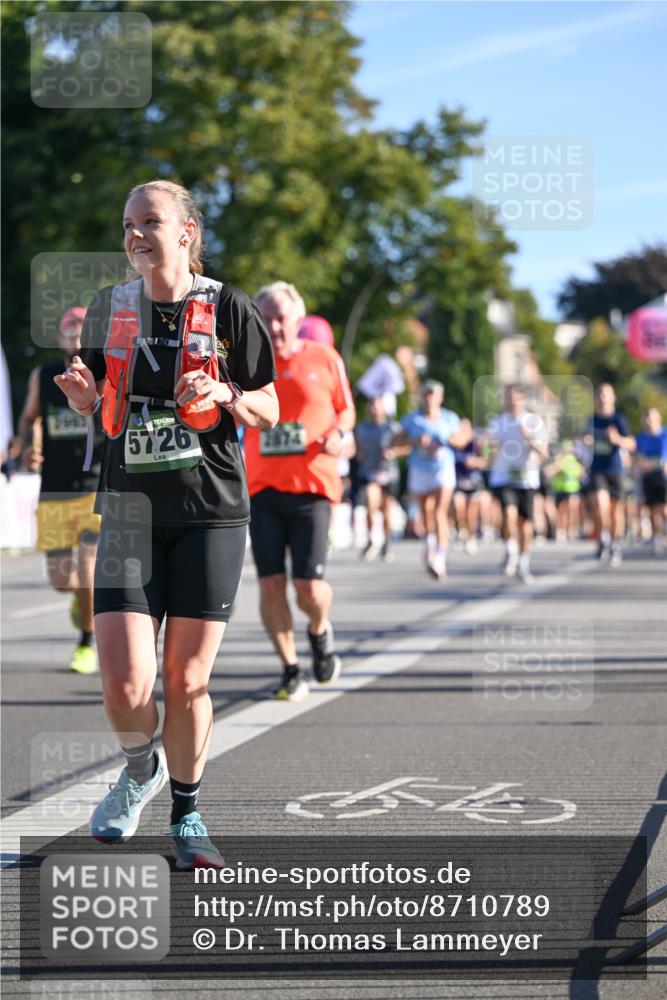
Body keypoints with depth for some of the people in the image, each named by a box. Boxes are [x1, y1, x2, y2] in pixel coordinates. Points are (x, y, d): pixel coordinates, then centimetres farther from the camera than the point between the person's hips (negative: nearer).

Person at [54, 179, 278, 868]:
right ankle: (140, 771, 23)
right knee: (125, 687, -10)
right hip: (130, 512, 2)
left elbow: (268, 412, 6)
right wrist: (80, 391, -4)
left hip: (211, 511, -1)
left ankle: (186, 812, 23)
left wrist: (227, 395, -14)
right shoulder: (109, 307, 7)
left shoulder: (227, 309, 0)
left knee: (186, 683, 0)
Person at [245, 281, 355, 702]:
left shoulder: (324, 359, 3)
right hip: (263, 489, 2)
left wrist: (338, 433, -7)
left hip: (312, 485, -1)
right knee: (271, 584, -5)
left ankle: (320, 631, 27)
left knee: (309, 586, -8)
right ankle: (291, 670, 12)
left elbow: (346, 409, 12)